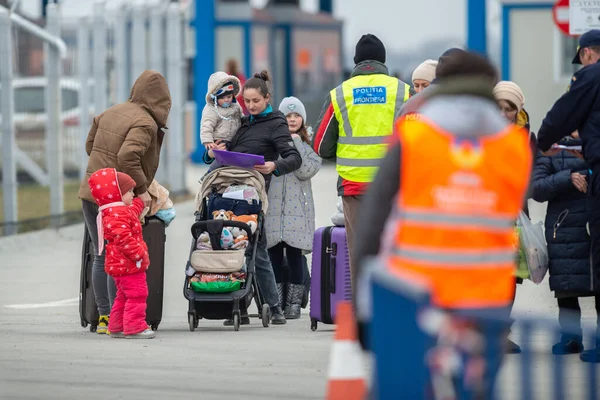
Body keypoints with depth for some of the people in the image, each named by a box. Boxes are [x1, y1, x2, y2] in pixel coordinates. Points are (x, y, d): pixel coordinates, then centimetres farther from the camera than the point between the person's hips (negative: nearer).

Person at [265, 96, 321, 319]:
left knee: (295, 255, -3)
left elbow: (306, 171, -7)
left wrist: (295, 143, -6)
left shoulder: (308, 144, 9)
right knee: (274, 255, 0)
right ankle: (275, 303, 5)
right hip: (272, 207, 1)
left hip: (297, 208, -1)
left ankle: (294, 303, 5)